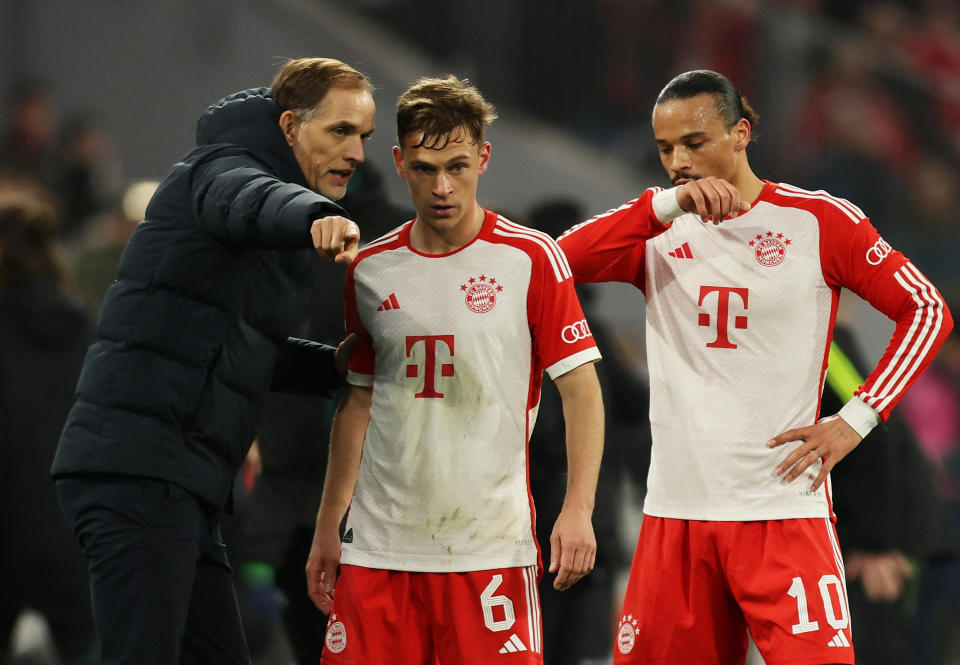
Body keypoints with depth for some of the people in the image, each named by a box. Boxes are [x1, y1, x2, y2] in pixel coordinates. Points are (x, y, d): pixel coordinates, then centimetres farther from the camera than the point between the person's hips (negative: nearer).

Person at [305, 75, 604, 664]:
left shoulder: (530, 258, -3)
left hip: (490, 545, -3)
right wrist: (328, 527, 15)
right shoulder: (370, 269, 9)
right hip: (378, 545, 4)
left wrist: (578, 510, -13)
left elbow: (581, 389, -3)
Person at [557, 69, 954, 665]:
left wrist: (857, 419, -5)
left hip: (783, 510, -3)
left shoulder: (819, 220, 1)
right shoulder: (659, 231, 10)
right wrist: (668, 203, -17)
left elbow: (926, 310, 3)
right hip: (676, 510, 3)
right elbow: (567, 260, -8)